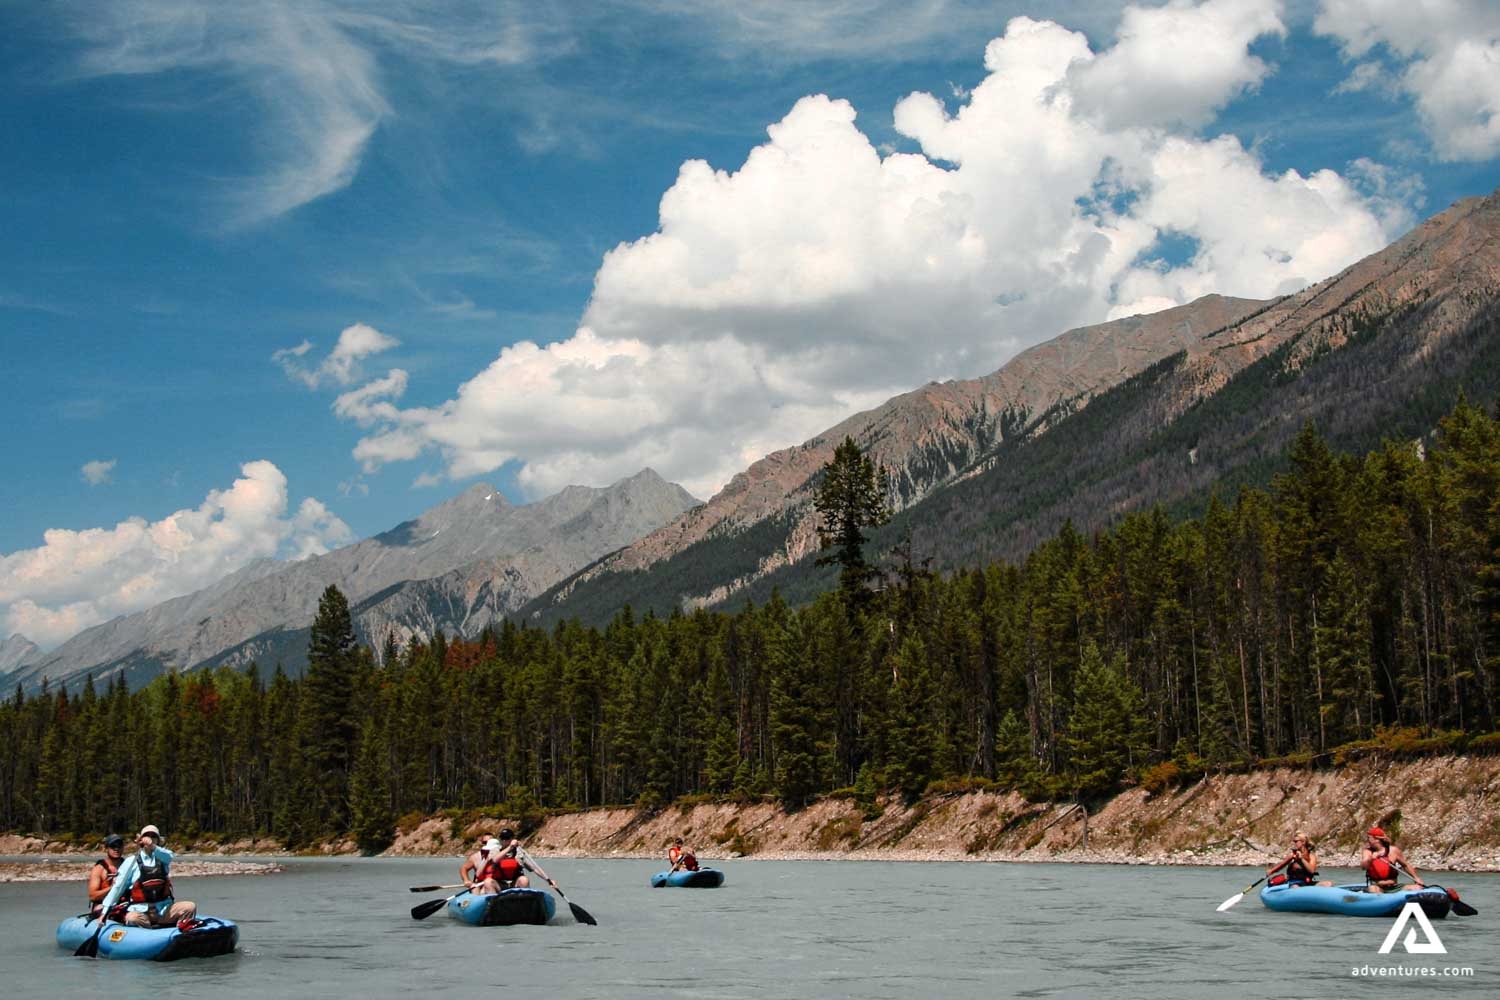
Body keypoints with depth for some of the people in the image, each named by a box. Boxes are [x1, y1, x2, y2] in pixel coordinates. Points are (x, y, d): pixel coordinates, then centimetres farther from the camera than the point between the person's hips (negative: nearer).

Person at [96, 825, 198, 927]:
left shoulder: (162, 856, 11)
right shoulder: (131, 861, 7)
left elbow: (168, 856, -16)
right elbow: (117, 887, 5)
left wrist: (153, 846, -37)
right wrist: (105, 911, -4)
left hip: (164, 909, 3)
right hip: (140, 911, -3)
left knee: (191, 907, -22)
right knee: (132, 918, -37)